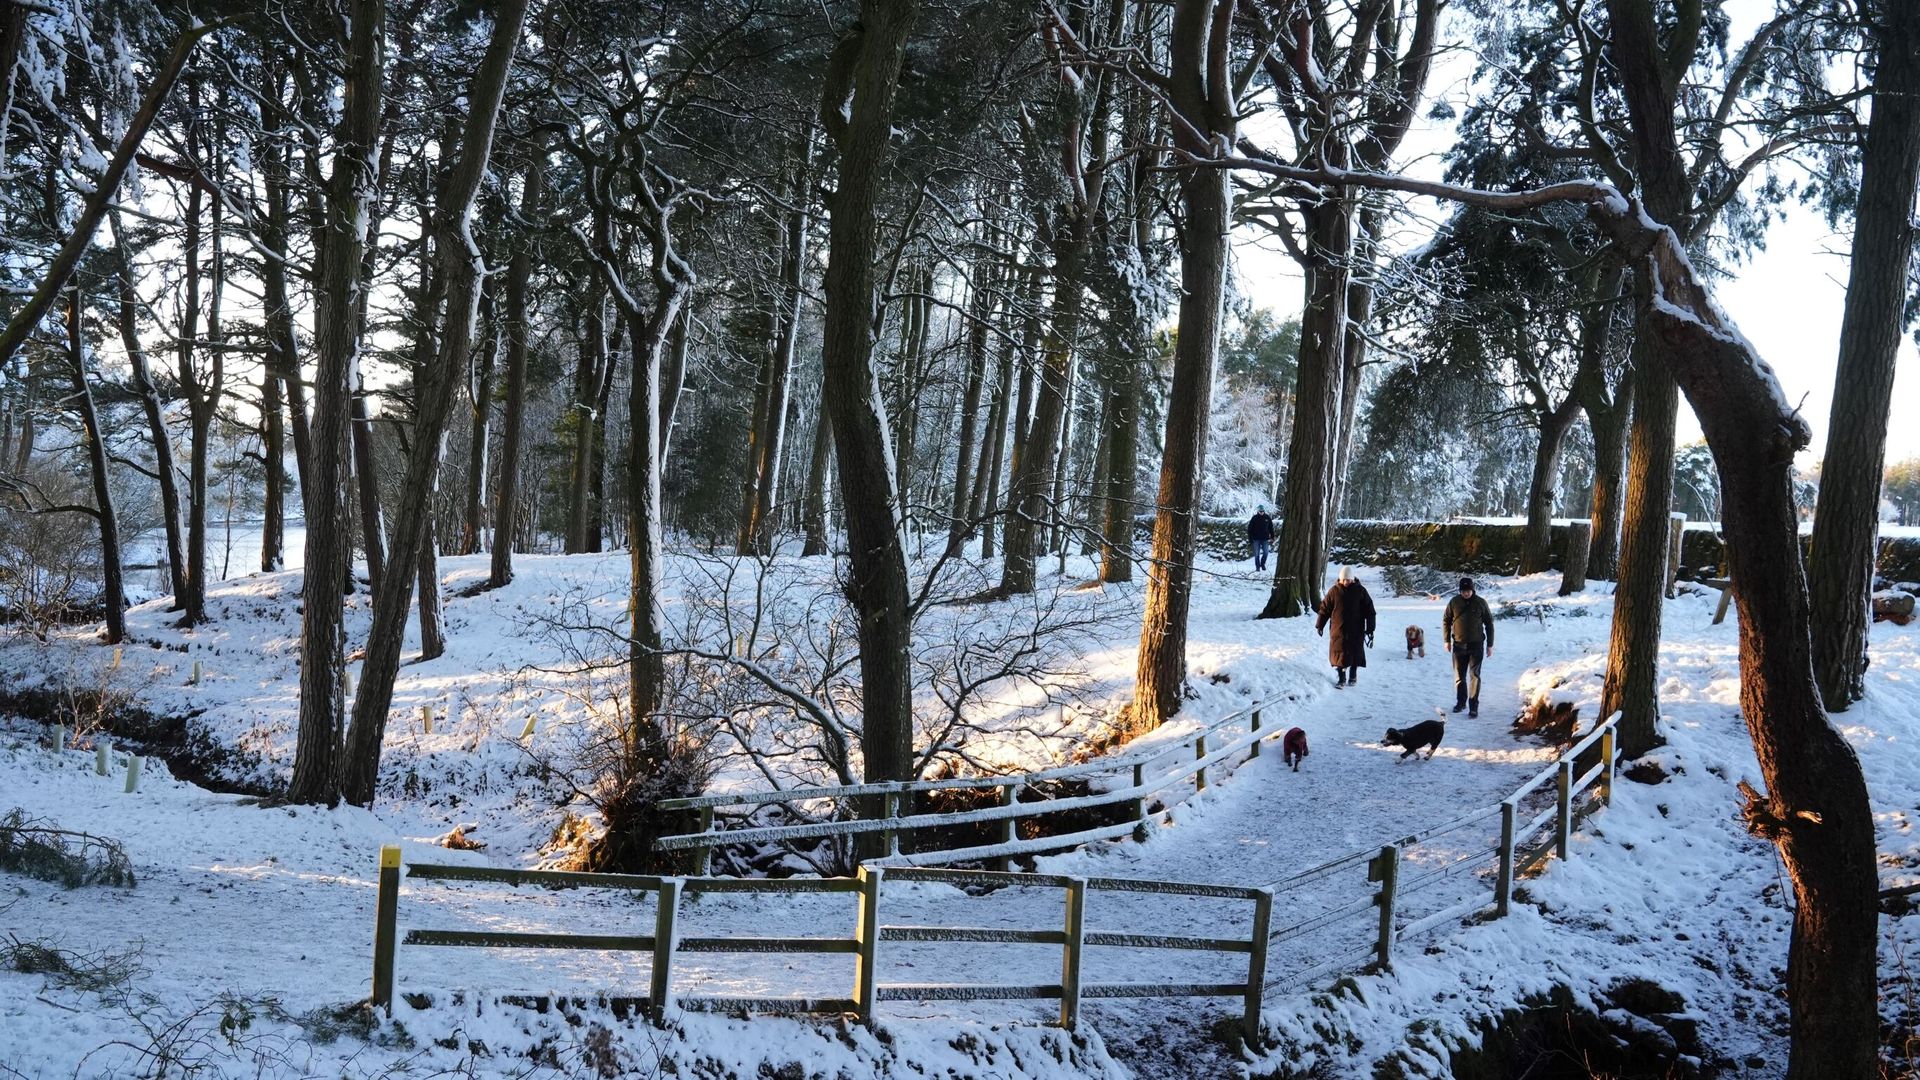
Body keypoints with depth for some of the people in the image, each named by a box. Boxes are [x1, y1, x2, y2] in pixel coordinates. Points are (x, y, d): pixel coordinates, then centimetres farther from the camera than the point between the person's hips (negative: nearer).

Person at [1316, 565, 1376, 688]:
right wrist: (1320, 625, 9)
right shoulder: (1334, 591, 0)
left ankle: (1353, 675, 25)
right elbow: (1325, 608, 7)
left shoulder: (1360, 591, -2)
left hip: (1356, 630, 0)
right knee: (1339, 654, -2)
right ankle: (1342, 678, 8)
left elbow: (1369, 611, 2)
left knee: (1355, 653, 6)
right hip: (1338, 630, 0)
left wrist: (1370, 629, -1)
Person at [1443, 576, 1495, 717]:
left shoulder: (1480, 602, -5)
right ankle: (1461, 702, 27)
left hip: (1476, 645, -2)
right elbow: (1446, 621, 9)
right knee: (1459, 676, 11)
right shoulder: (1454, 602, -1)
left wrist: (1490, 645, 0)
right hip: (1459, 645, 2)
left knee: (1474, 676, -6)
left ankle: (1473, 707, -4)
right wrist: (1447, 640, 5)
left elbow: (1489, 623, 1)